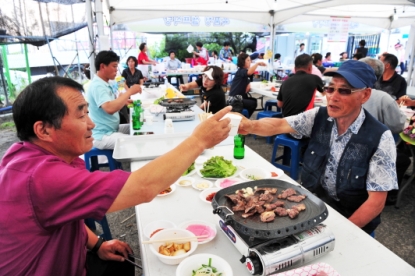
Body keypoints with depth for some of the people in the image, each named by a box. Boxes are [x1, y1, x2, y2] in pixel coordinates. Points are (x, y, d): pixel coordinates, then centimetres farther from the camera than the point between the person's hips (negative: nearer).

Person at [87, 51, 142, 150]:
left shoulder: (104, 84, 10)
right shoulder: (97, 86, -20)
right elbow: (110, 108, -36)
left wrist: (123, 101, 2)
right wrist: (129, 92, -28)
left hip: (112, 129, 10)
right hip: (103, 136, -10)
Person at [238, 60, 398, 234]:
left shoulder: (380, 138, -17)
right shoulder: (318, 117, -6)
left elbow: (376, 201, -15)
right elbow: (279, 125, -17)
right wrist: (250, 126, -38)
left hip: (351, 223, -3)